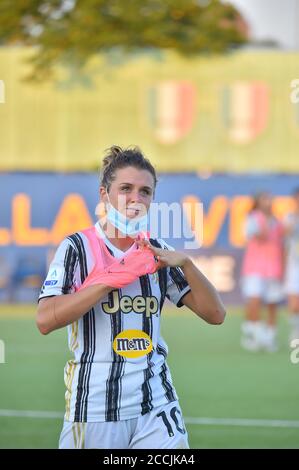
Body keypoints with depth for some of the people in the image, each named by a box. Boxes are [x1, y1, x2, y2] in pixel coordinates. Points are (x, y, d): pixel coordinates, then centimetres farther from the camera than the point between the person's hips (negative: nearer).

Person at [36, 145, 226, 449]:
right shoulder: (78, 247, -2)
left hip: (157, 404, 3)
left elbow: (215, 314, 6)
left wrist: (184, 262, -9)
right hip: (95, 409, -3)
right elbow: (45, 321, -17)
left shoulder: (157, 252, 10)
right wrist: (114, 277, -19)